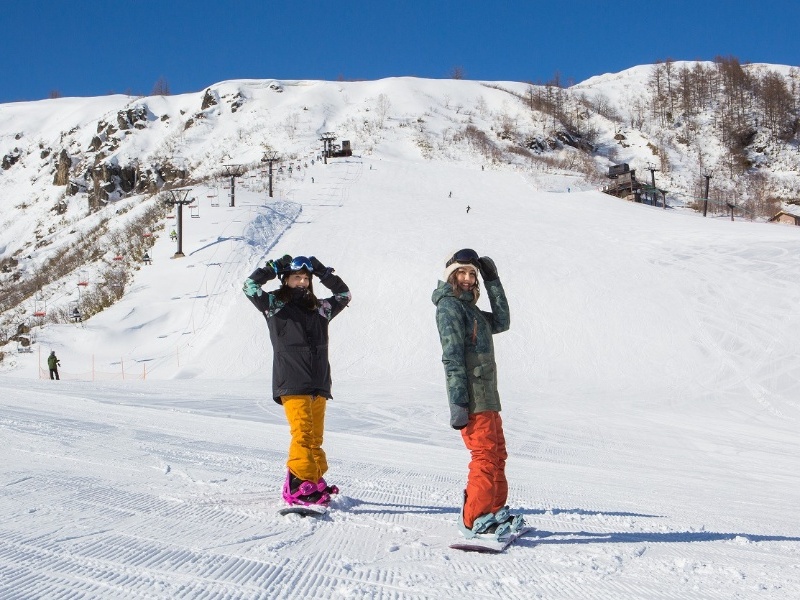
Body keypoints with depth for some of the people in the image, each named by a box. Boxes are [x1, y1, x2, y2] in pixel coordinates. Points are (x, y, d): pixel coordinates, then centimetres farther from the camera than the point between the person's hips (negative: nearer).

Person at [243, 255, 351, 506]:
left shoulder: (319, 309, 19)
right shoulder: (275, 305, 7)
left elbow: (344, 295, 28)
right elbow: (250, 285, -4)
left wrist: (324, 273, 20)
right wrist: (274, 267, -1)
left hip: (319, 384, 5)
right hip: (291, 384, -5)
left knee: (315, 436, 6)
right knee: (302, 433, -15)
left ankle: (315, 481, 12)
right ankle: (300, 485, -16)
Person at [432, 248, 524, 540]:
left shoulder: (468, 307, 20)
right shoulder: (449, 305, -8)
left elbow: (501, 322, 12)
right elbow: (452, 356, -16)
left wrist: (493, 281, 9)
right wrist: (458, 403, -21)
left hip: (488, 395, 10)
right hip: (472, 397, -10)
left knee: (497, 455, 15)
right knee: (485, 456, -10)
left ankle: (495, 511, 26)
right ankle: (475, 521, -6)